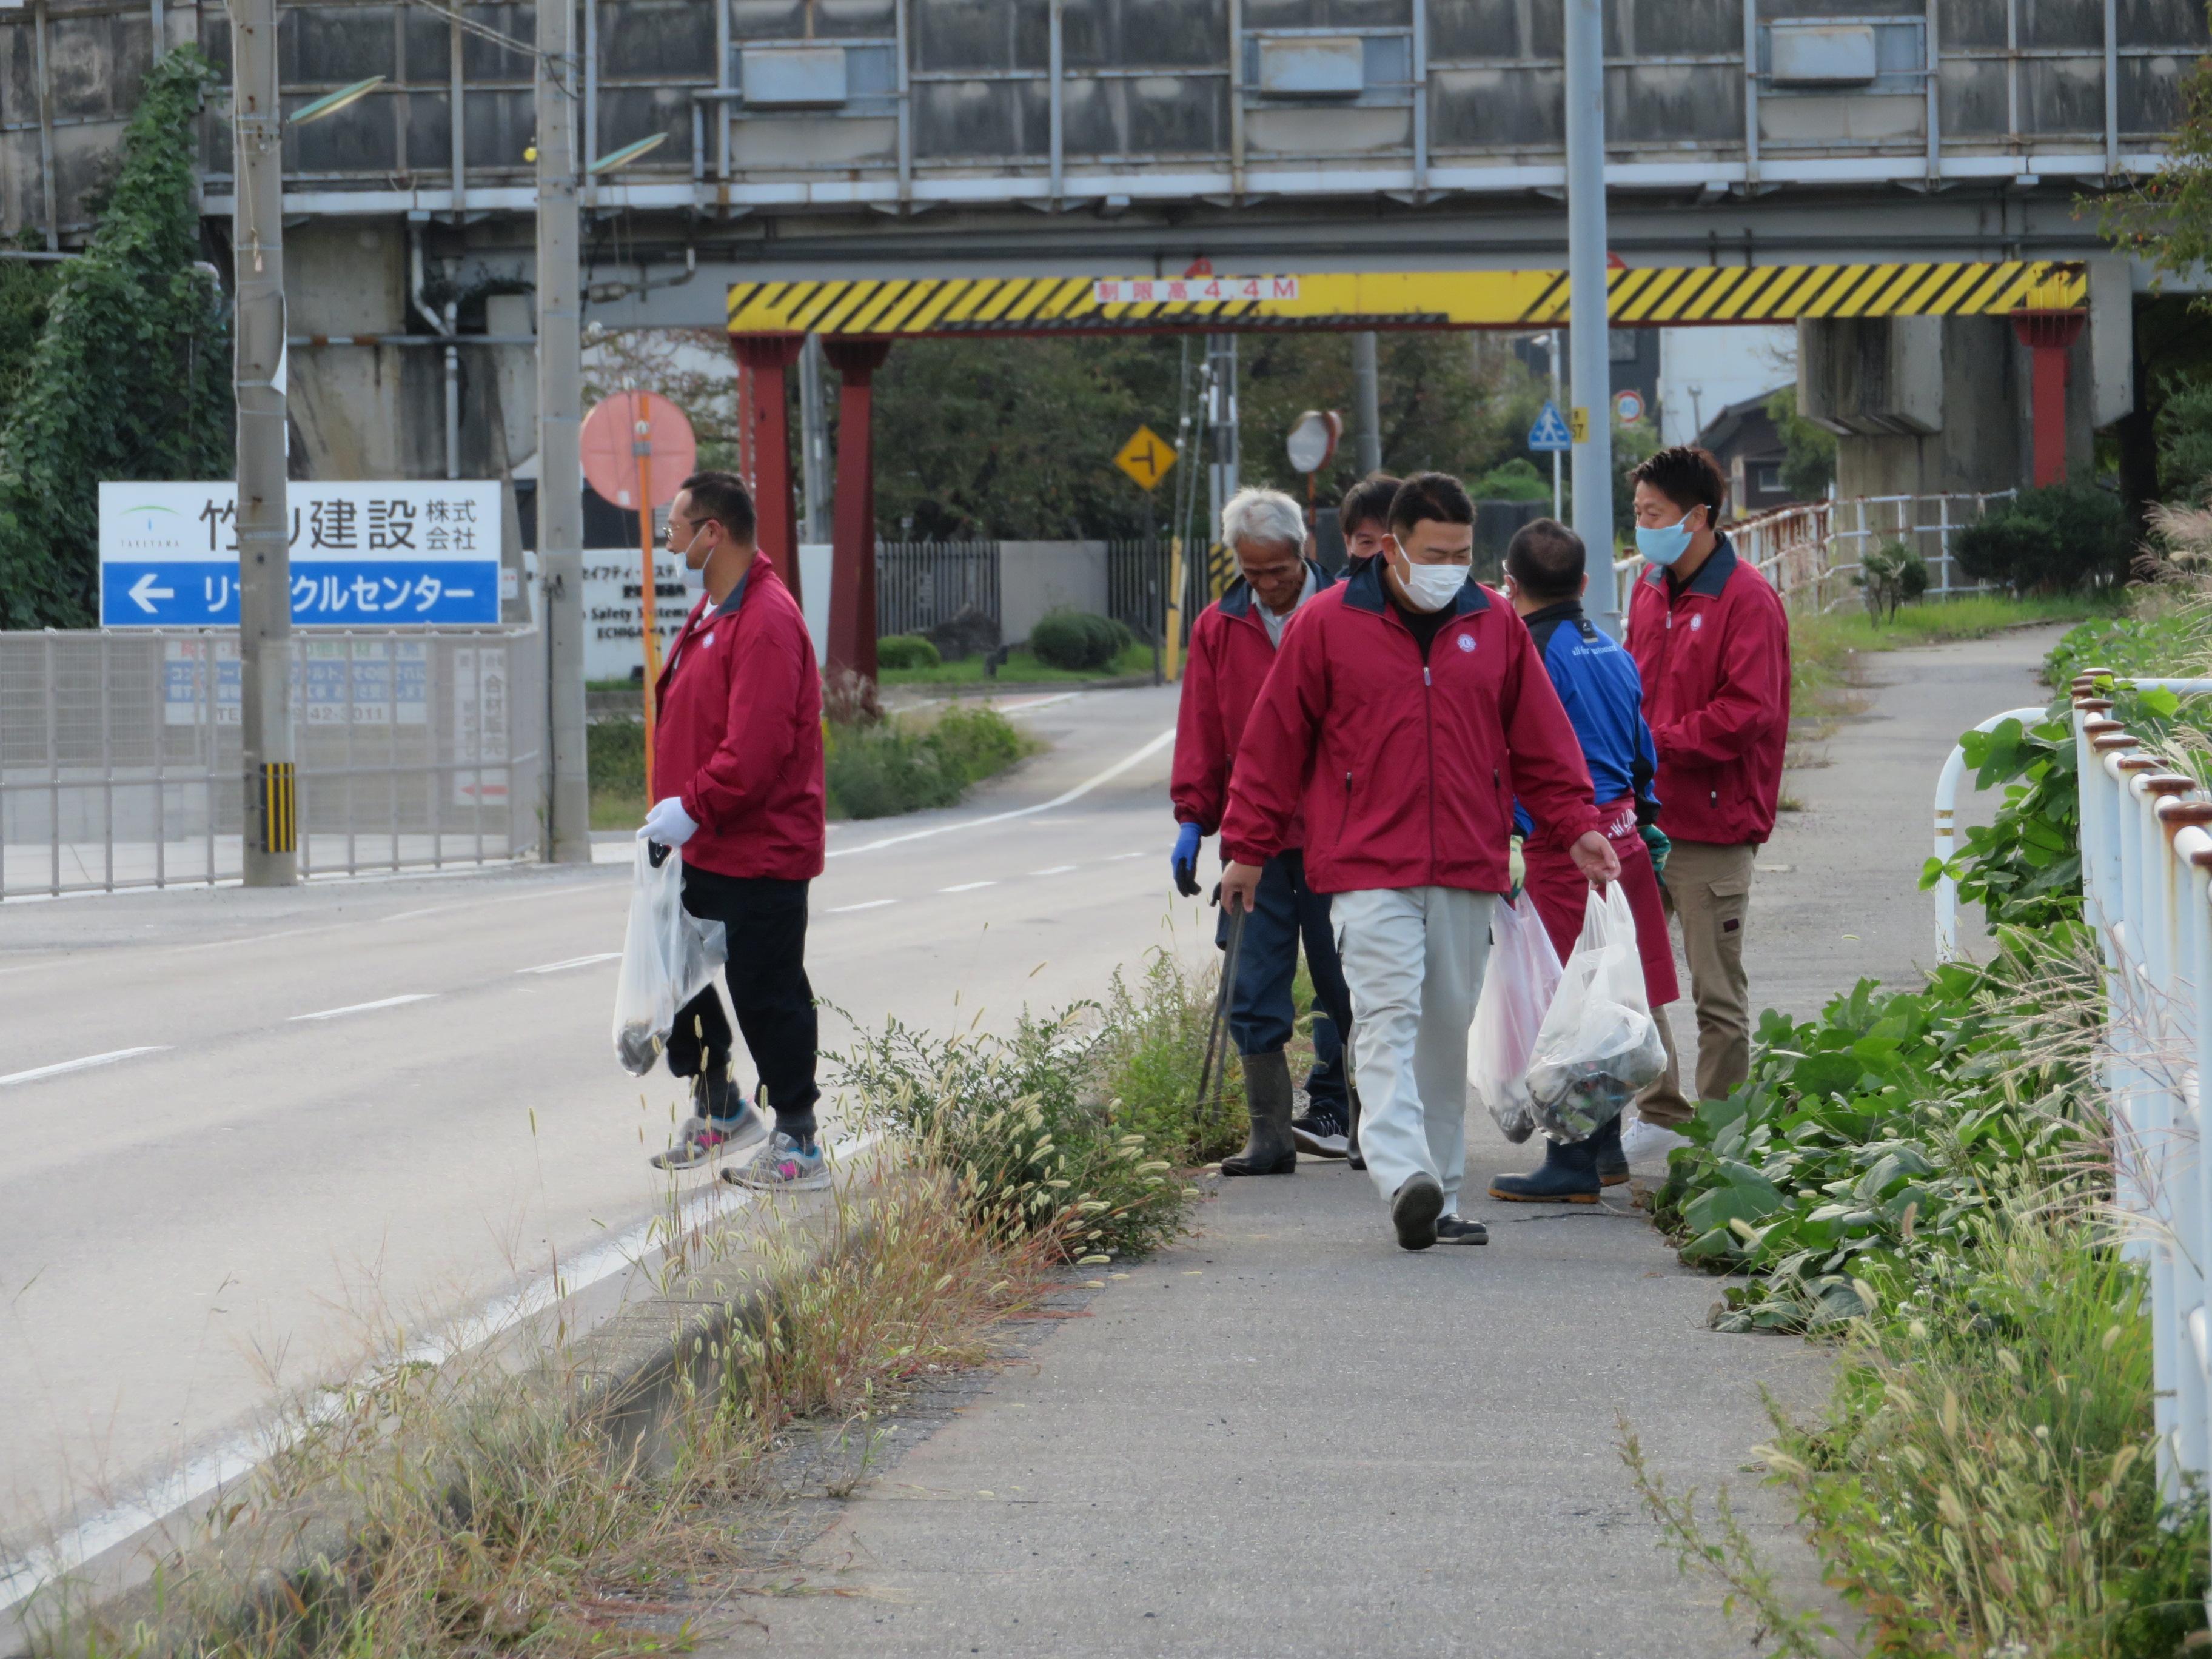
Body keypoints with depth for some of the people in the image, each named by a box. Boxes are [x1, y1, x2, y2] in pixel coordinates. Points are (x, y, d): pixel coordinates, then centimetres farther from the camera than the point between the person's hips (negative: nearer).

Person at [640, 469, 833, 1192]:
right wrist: (679, 810, 12)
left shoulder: (766, 621, -20)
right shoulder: (713, 611, 14)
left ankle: (797, 1144, 6)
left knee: (767, 994, -3)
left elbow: (756, 745, -26)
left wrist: (695, 808, -23)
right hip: (705, 848, 10)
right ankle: (718, 1107, 32)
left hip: (760, 853, -10)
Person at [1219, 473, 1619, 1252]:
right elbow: (1275, 738, 4)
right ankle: (1404, 1180, -28)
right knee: (1388, 1017, -16)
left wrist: (1576, 825, 6)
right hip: (1368, 866, -4)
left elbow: (1541, 740, 16)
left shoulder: (1495, 624, 9)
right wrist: (1248, 848, 5)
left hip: (1468, 867, 4)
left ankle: (1442, 1199, 14)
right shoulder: (1328, 624, -1)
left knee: (1448, 1028, 8)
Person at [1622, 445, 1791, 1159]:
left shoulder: (1747, 601, -11)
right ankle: (1659, 1115, 18)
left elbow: (1748, 714, -17)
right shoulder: (1649, 592, 13)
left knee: (1717, 993, 1)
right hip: (1645, 818, 7)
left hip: (1712, 825, -7)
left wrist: (1657, 742, -18)